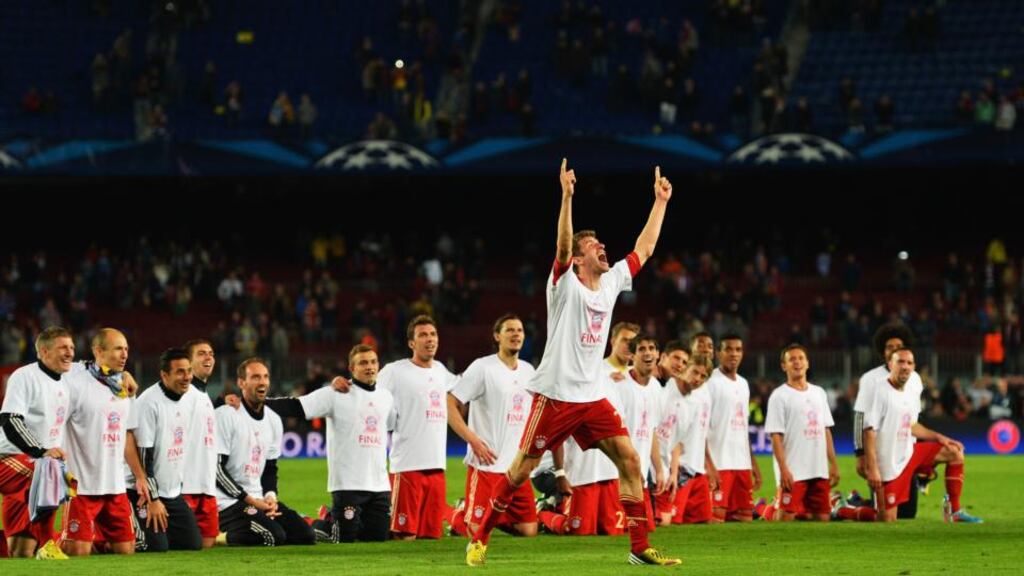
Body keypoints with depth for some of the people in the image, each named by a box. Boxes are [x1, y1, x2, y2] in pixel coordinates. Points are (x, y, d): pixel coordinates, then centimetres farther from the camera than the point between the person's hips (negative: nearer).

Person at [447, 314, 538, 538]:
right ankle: (459, 516, 21)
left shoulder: (528, 371, 13)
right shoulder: (483, 368, -7)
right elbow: (450, 404, -11)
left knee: (529, 531, 1)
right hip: (486, 466, -6)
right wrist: (473, 440, -17)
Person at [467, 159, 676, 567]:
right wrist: (566, 197, -35)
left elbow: (644, 249, 21)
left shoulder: (611, 283, 12)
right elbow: (562, 245, -24)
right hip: (555, 395, -6)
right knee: (521, 469, -2)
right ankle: (479, 540, 9)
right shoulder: (565, 284, -6)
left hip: (592, 397, 6)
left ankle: (640, 548, -2)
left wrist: (660, 201, 22)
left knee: (629, 460, -5)